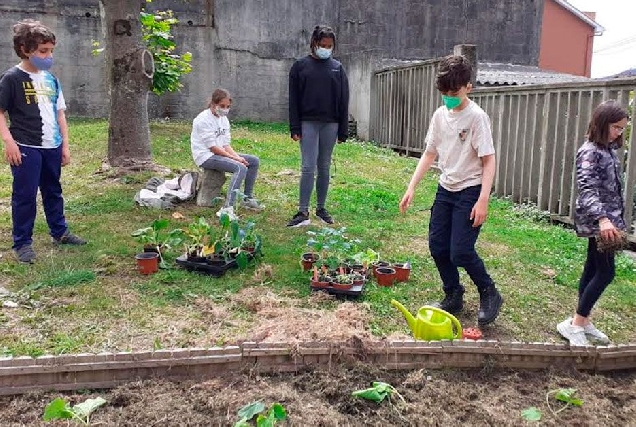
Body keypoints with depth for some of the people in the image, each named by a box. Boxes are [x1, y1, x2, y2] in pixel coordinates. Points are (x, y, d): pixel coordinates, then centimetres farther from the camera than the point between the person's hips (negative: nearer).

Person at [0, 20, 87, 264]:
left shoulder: (50, 79, 10)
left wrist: (65, 144, 11)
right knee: (25, 196, 1)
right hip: (26, 149, -6)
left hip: (52, 147, 6)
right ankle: (22, 243, 11)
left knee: (53, 192, 17)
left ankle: (60, 233, 31)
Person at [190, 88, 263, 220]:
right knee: (241, 168, -30)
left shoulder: (223, 119, 13)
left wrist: (237, 156, -11)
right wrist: (235, 158, -19)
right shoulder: (203, 119, -13)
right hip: (206, 157, -9)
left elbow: (226, 144, 9)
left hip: (221, 153, 9)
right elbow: (212, 147, -18)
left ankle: (247, 198, 14)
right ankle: (227, 209, -39)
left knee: (254, 161, 3)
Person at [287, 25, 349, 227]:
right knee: (308, 167, -8)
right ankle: (303, 212, -5)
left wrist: (343, 131, 4)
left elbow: (344, 101, 8)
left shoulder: (337, 67, 8)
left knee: (324, 167, 9)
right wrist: (295, 128, -5)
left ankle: (321, 208, 20)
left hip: (330, 124, 2)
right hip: (308, 123, -2)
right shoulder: (300, 66, 3)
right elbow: (294, 99, 1)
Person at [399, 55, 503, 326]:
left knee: (460, 252, -10)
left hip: (470, 191, -7)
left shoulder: (477, 117, -15)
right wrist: (411, 187, 4)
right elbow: (430, 153, 10)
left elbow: (489, 161, -16)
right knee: (437, 246, 7)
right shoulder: (440, 115, 4)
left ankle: (490, 295, 14)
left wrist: (483, 200, -23)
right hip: (446, 188, 7)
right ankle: (453, 295, 26)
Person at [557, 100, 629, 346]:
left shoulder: (608, 150, 12)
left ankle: (582, 321, 21)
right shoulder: (590, 152, -16)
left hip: (607, 219, 9)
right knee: (606, 272, -7)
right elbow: (587, 189, -27)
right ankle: (574, 324, 0)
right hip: (597, 221, -9)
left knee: (593, 269, 12)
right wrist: (603, 219, -39)